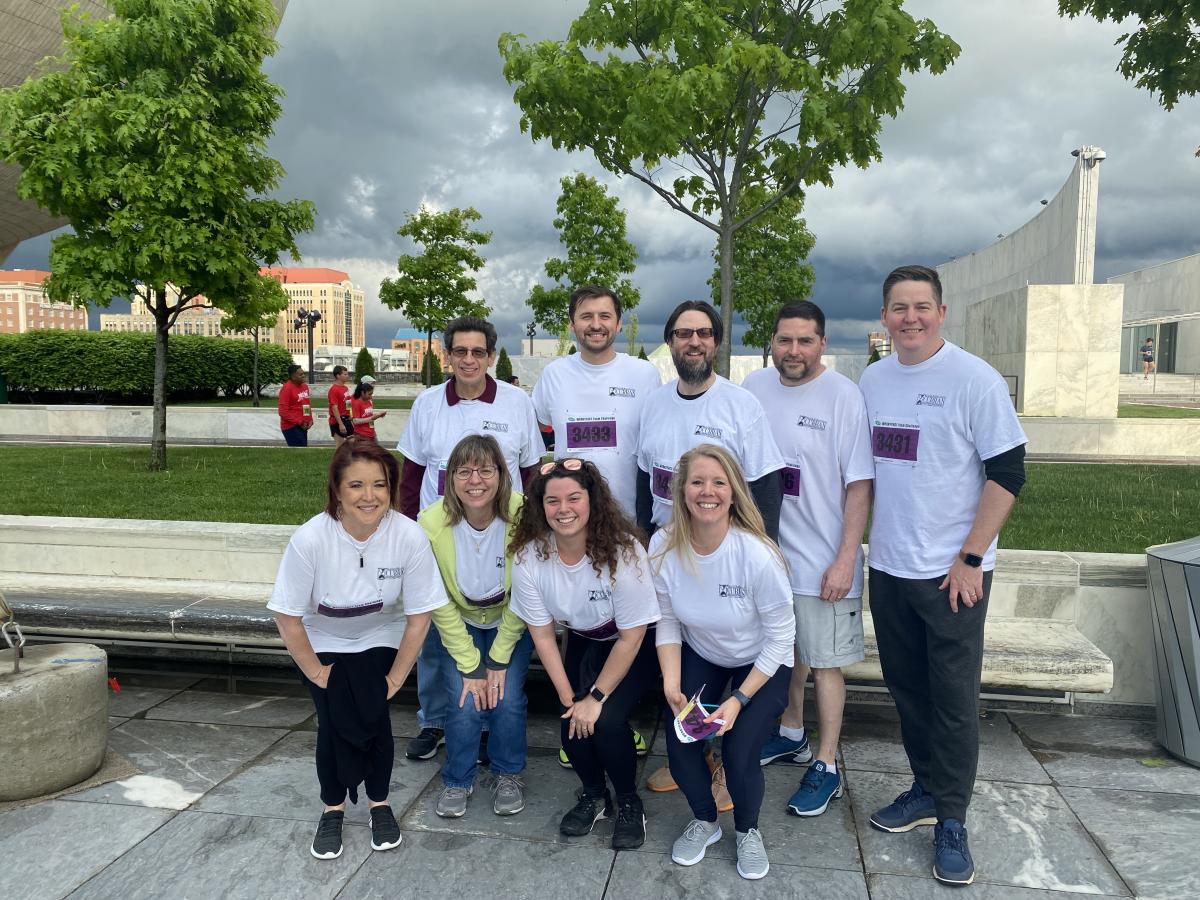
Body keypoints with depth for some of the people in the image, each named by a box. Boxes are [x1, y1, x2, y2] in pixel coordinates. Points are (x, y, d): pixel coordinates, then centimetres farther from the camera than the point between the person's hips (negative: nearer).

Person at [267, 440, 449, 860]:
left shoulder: (409, 537, -29)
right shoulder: (310, 539, -31)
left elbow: (418, 617, -16)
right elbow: (289, 618, -18)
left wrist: (395, 677, -11)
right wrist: (316, 672, -10)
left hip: (379, 639, 1)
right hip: (322, 643, 0)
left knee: (373, 716, -12)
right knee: (335, 721, -12)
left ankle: (379, 802, 14)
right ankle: (333, 808, 15)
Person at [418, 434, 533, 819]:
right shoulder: (431, 523, -26)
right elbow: (438, 602, -15)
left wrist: (499, 660, -14)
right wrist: (469, 666, -14)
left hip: (511, 624, 0)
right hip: (460, 625, 1)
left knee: (507, 699, -14)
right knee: (465, 703, -13)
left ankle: (508, 775, 16)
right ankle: (457, 781, 15)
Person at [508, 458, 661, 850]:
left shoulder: (622, 551, -30)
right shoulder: (528, 556, -20)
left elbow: (631, 637, -21)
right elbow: (542, 634, -10)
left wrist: (596, 698, -20)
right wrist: (569, 698, -12)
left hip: (634, 648, -3)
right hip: (582, 644, 4)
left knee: (606, 719, -23)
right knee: (574, 724, -16)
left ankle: (629, 802, 7)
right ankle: (594, 796, 17)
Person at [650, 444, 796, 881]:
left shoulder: (758, 555, -32)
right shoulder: (663, 546, -21)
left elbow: (780, 637, -20)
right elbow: (668, 621, -8)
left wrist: (740, 699, -22)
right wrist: (671, 684, -18)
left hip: (762, 663, -3)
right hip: (699, 655, 3)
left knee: (738, 750, -18)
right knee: (678, 742, -13)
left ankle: (748, 831, 18)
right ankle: (704, 820, 22)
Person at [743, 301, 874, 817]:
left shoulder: (844, 396, -14)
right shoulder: (754, 388, 1)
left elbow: (860, 484, -13)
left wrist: (845, 559, -17)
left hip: (823, 560, -5)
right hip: (767, 549, 5)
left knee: (824, 662, 5)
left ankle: (827, 766, 20)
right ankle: (791, 736, 40)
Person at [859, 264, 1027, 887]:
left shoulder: (974, 379, -11)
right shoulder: (872, 380, 5)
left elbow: (1008, 473, -11)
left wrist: (970, 559, -14)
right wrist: (865, 543, 11)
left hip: (952, 572, -5)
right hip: (887, 566, 5)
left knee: (953, 699, 4)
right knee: (906, 687, 15)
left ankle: (951, 821, 19)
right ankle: (927, 789, 33)